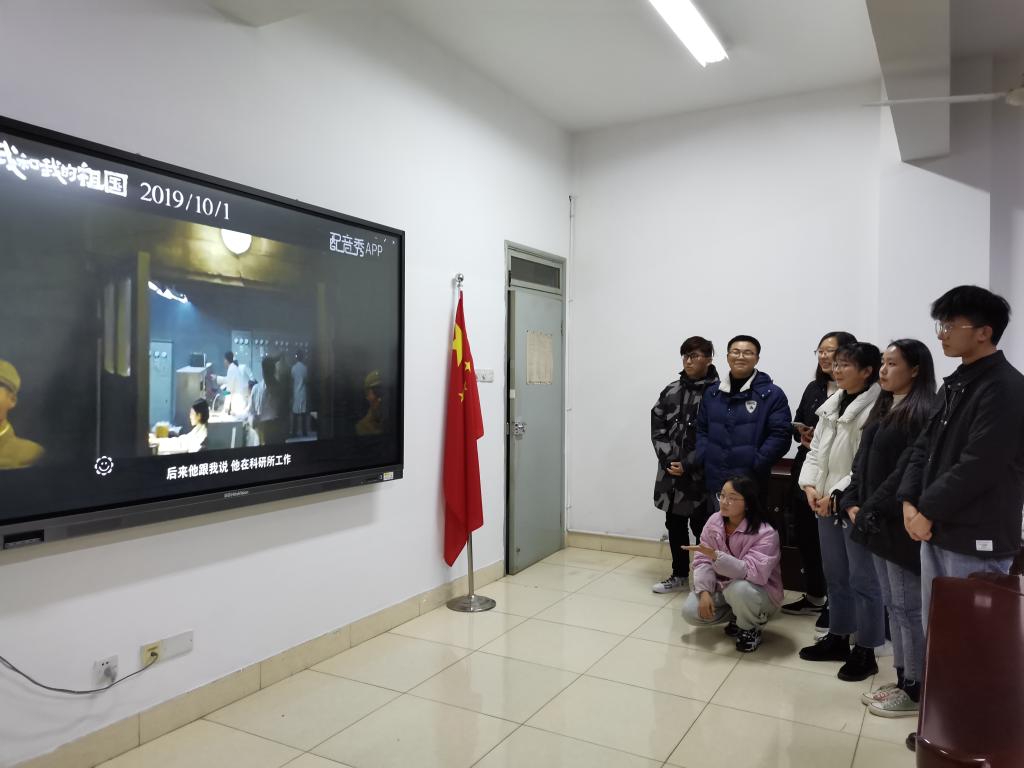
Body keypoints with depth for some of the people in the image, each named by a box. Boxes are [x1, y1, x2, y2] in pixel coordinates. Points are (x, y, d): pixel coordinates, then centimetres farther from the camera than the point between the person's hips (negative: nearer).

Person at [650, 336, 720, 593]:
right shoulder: (671, 391, 7)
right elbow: (657, 426, 6)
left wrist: (688, 464, -15)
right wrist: (668, 458, -5)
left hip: (700, 474, -6)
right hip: (670, 471, 6)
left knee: (701, 527, 2)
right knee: (674, 524, 15)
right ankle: (679, 575, 31)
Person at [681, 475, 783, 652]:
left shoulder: (765, 533, -25)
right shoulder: (714, 521, -9)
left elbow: (754, 573, -37)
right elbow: (702, 561, -9)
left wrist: (716, 556, -44)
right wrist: (704, 591, -25)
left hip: (758, 592, -5)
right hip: (722, 587, 5)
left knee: (738, 589, -38)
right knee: (690, 612, -14)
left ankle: (751, 629, -5)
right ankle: (738, 615, 13)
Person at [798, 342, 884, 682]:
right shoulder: (832, 405, 10)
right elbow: (816, 450, 10)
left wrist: (837, 495, -19)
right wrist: (810, 485, -4)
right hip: (826, 503, 8)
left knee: (862, 580, 4)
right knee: (835, 576, 18)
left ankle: (865, 652, 17)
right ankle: (837, 638, 33)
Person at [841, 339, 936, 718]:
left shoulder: (922, 413, -13)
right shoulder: (883, 409, 14)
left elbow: (907, 472, -19)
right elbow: (862, 461, 14)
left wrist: (869, 511, -15)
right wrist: (852, 502, 2)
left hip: (902, 524, -8)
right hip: (876, 522, 9)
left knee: (908, 607, 1)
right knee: (892, 604, 15)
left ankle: (915, 691, 13)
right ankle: (901, 680, 26)